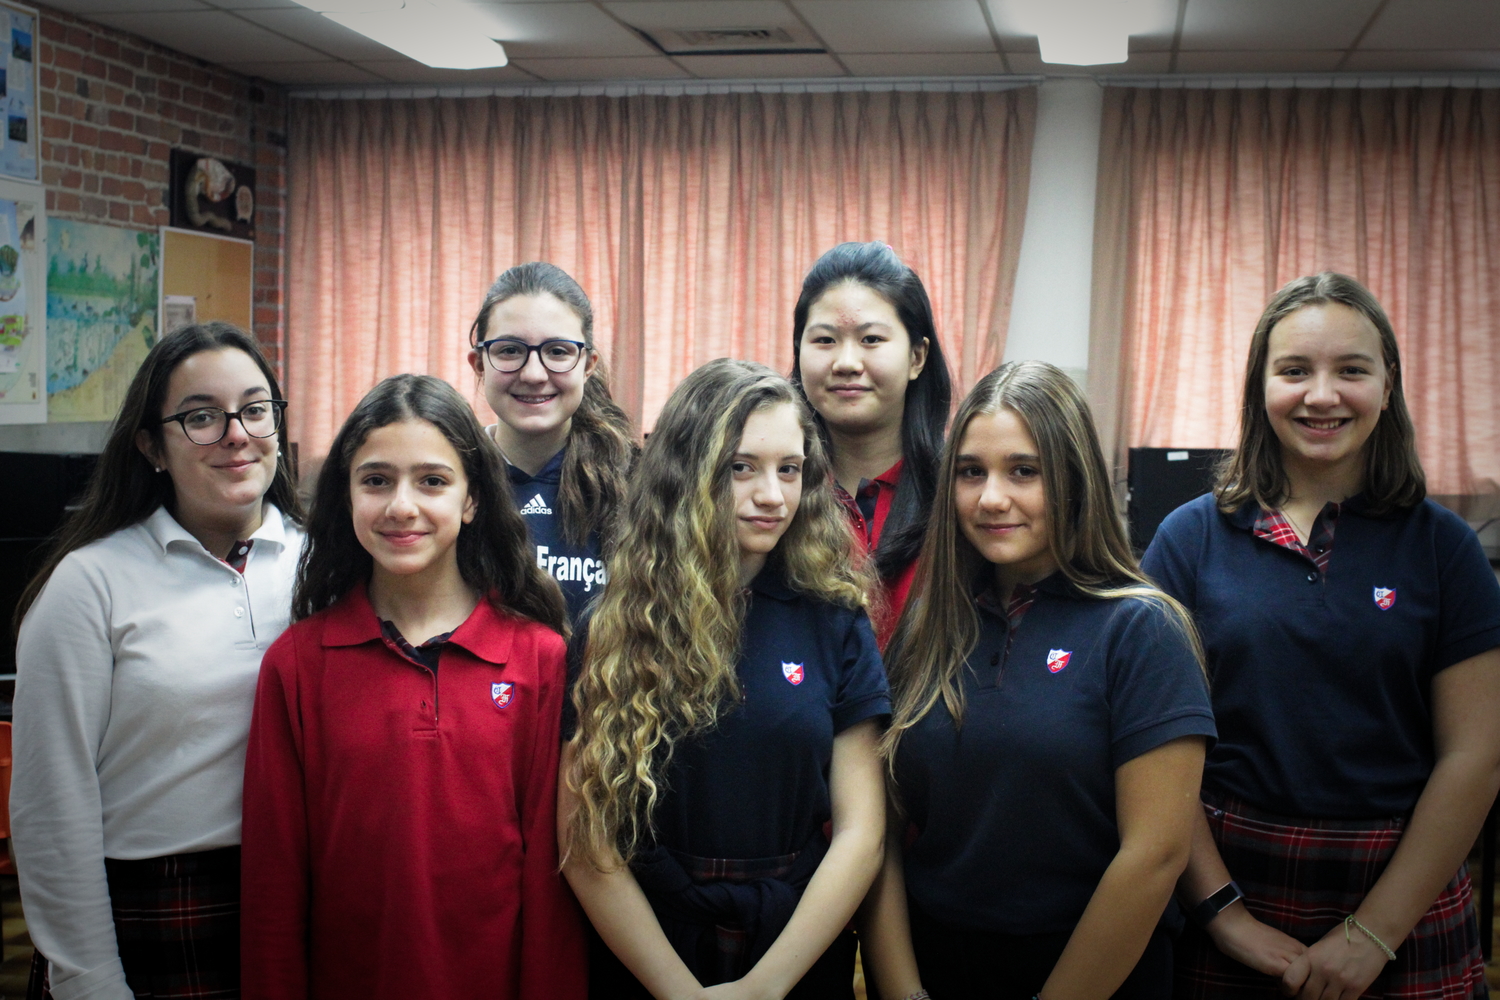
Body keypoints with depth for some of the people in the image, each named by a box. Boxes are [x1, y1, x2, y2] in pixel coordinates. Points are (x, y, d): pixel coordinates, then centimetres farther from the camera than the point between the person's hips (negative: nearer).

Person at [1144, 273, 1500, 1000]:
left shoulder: (1441, 547, -1)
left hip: (1401, 897, 1)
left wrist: (1373, 934, -9)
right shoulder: (1191, 538, -2)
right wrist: (1222, 911, -11)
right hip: (1229, 880, 0)